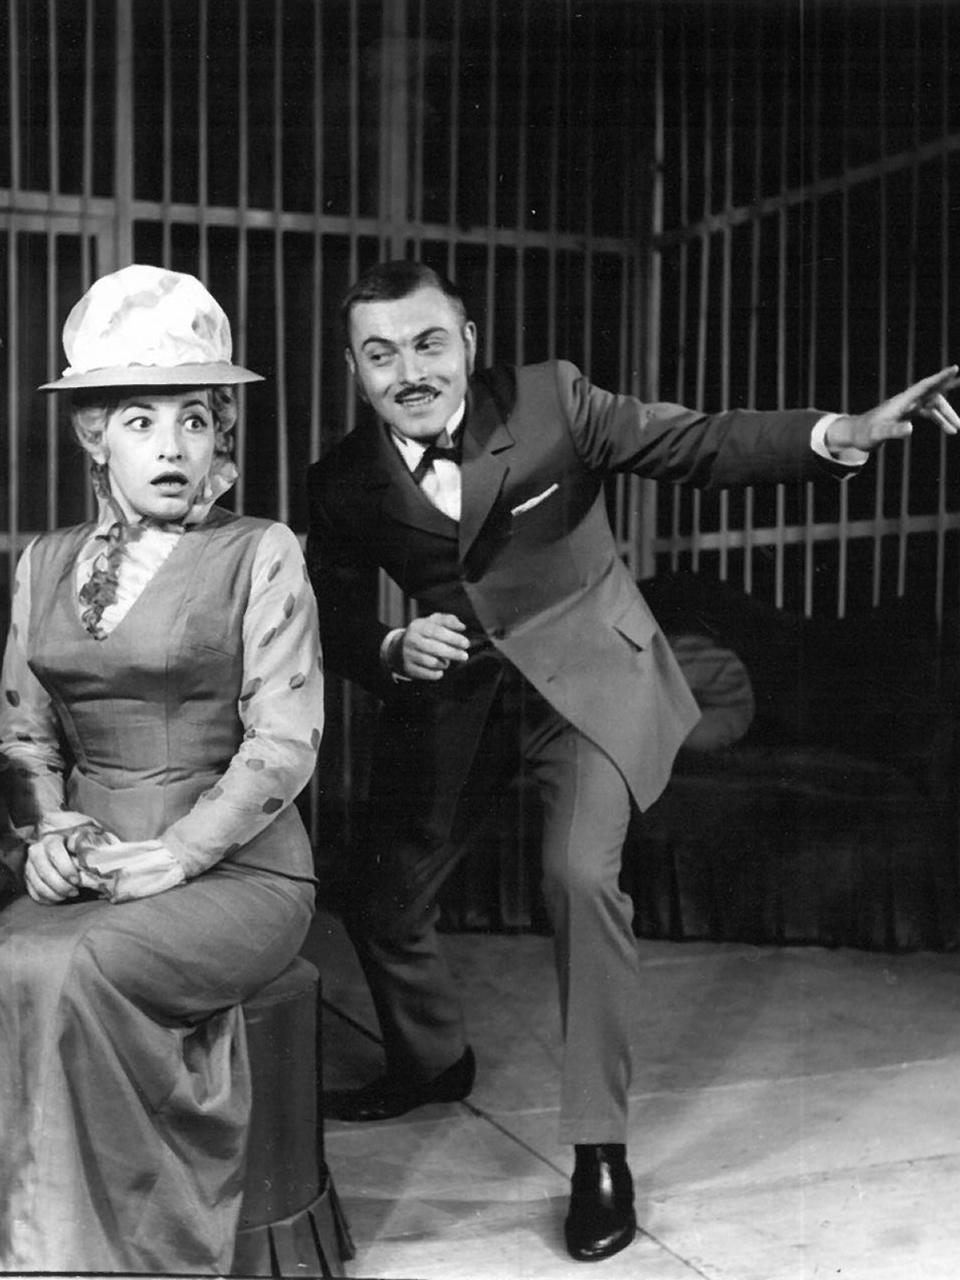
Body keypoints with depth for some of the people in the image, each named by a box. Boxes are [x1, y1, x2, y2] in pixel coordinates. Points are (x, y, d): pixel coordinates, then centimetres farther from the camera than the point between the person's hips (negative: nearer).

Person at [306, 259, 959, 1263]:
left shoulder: (550, 400, -15)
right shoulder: (344, 483, -8)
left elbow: (698, 442, -17)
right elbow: (336, 623, -2)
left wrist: (840, 433, -32)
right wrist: (392, 649, -25)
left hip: (585, 671, -3)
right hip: (448, 690, 4)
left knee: (579, 875, -25)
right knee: (379, 900, 9)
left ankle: (598, 1147, -6)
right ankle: (431, 1061, 43)